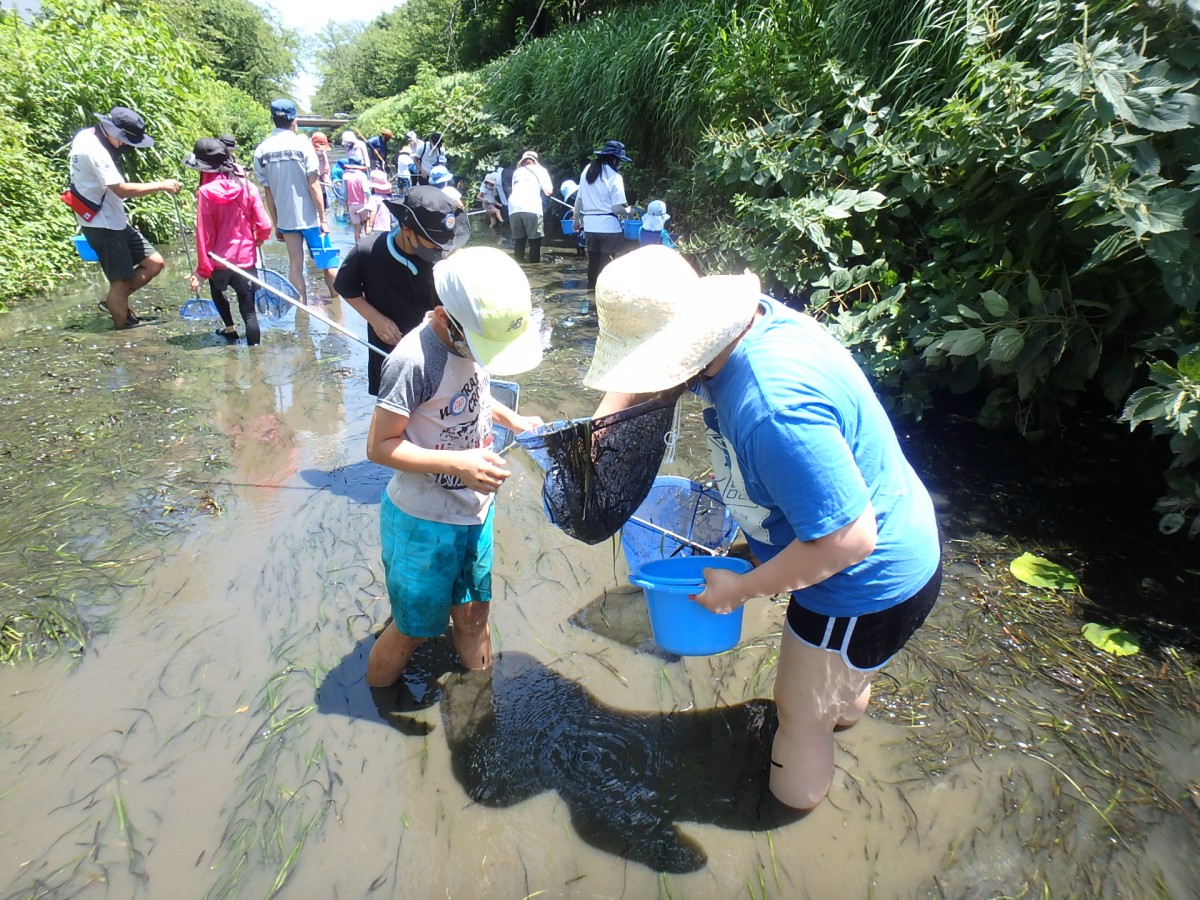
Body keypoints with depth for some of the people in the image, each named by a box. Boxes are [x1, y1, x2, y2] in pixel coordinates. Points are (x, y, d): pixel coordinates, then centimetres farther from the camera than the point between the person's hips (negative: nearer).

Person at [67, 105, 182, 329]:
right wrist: (161, 185, -24)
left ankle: (113, 302, 21)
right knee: (121, 281, -3)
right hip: (101, 224, -9)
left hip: (115, 220, 9)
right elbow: (121, 189, -28)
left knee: (155, 263, 7)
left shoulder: (87, 136, 9)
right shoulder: (94, 149, -22)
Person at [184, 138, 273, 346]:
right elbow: (264, 226, -5)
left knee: (217, 290, 31)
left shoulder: (206, 192, -11)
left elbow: (204, 235, -10)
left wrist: (202, 269, -4)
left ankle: (230, 329, 44)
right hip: (246, 258, 1)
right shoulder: (247, 187, -5)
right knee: (248, 311, 3)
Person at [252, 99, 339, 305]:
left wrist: (275, 223, 11)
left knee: (295, 265, 9)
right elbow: (314, 185, -12)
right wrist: (323, 218, -7)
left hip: (285, 218, 4)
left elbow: (267, 192, 4)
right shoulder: (301, 143, -9)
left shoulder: (261, 150, 1)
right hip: (309, 216, -3)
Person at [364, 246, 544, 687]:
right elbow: (379, 446, -21)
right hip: (424, 521, -6)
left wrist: (513, 420, -1)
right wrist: (456, 464, -31)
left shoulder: (473, 336, -5)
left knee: (474, 613, 21)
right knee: (414, 627, 14)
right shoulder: (415, 361, -27)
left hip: (476, 510, 6)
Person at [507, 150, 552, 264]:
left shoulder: (516, 171, 29)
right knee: (534, 241, 2)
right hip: (532, 209, -4)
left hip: (514, 208, 4)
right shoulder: (539, 170, 18)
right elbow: (548, 191, 11)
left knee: (518, 241, 11)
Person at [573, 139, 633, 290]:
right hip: (608, 225, -5)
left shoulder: (587, 171, 4)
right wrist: (628, 211, 5)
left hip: (590, 225, 5)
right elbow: (617, 208, -15)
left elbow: (579, 199, 9)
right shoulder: (614, 177, -12)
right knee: (607, 262, 4)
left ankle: (592, 288, 25)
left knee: (593, 259, 17)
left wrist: (576, 219, 21)